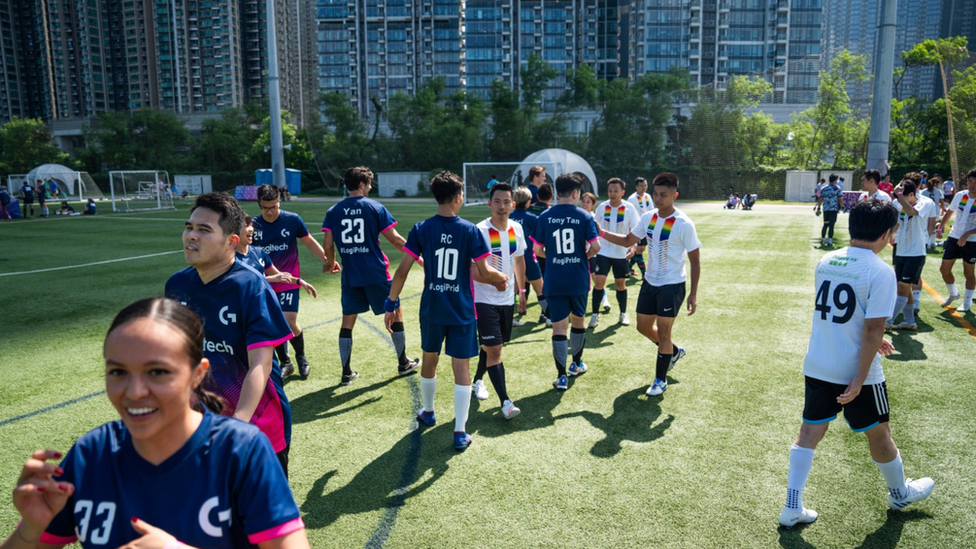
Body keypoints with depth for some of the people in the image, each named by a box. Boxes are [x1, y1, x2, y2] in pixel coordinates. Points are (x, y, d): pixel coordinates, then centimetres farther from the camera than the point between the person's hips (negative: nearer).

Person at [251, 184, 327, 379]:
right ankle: (285, 363, 23)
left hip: (289, 281, -2)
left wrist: (326, 259, -5)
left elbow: (309, 241, 5)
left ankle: (301, 357, 16)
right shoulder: (253, 225, -4)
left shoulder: (293, 220, -7)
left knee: (289, 322, -11)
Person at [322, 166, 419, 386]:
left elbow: (327, 245, 1)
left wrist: (332, 263, 20)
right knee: (395, 312, 15)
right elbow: (395, 239, -7)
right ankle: (403, 363, 24)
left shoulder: (333, 211, 3)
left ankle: (346, 373, 12)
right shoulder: (375, 207, -6)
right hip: (376, 274, -3)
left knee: (347, 322, 11)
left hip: (350, 275, 3)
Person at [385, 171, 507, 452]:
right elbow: (484, 273, -10)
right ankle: (460, 432, 5)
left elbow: (402, 270, -7)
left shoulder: (421, 229, -5)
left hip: (431, 309, 2)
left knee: (429, 360, 21)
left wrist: (391, 303, 1)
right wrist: (502, 278, 11)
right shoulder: (470, 231, -9)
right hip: (462, 311, -2)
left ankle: (428, 412, 41)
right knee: (461, 368, 4)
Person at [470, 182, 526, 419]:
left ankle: (477, 381, 43)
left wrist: (521, 289, 18)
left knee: (490, 345, 19)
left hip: (507, 299, 6)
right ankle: (505, 402, -7)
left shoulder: (516, 229, 2)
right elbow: (471, 269, -20)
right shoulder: (480, 231, -17)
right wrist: (493, 280, -35)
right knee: (494, 349, -11)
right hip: (484, 300, -6)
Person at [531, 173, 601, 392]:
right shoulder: (584, 216, -4)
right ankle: (577, 364, 37)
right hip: (579, 279, 1)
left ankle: (562, 376, 1)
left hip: (554, 281, 0)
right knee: (578, 320, 20)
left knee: (559, 326, 2)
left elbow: (537, 250, -1)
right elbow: (595, 246, -12)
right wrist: (586, 255, 10)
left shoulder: (545, 216, -2)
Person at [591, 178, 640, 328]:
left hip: (621, 253, 0)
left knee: (620, 283, 10)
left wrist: (633, 247, -22)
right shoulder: (601, 207, -2)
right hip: (603, 251, 0)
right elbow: (595, 229, 9)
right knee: (599, 281, -10)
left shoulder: (629, 208, -8)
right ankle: (595, 314, 1)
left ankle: (623, 314, 27)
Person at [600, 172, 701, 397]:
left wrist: (693, 294, -15)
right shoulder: (648, 217, -1)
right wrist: (602, 234, -3)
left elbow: (695, 260, -13)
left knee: (663, 332, -2)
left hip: (672, 285, -6)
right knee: (643, 327, 15)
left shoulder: (684, 224, -18)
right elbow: (628, 240, 11)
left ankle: (660, 379, 16)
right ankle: (674, 352, 42)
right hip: (650, 282, 7)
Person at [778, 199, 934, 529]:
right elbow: (873, 329, -20)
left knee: (809, 433, 11)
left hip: (816, 366, 5)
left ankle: (792, 508, 13)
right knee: (878, 433, 18)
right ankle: (900, 493, 44)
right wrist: (859, 379, -16)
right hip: (855, 371, -5)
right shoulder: (880, 272, -17)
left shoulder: (826, 262, 3)